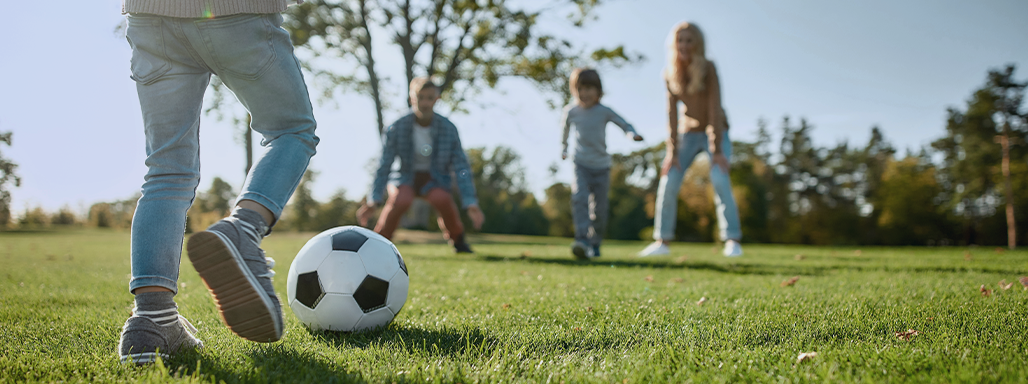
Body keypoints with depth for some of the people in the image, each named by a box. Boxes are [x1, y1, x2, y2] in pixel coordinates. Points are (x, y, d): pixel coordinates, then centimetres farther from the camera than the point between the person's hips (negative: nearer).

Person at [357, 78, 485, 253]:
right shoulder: (396, 128, -16)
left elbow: (461, 167, -12)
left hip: (434, 180, 1)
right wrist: (374, 201, -19)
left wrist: (471, 204, -19)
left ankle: (458, 241, -3)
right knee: (400, 200, -35)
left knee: (442, 199, -33)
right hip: (405, 178, -1)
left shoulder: (448, 129, -14)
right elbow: (384, 166, -12)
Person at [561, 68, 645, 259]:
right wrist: (563, 148, 31)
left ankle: (595, 243, 19)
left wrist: (633, 134, -27)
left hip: (602, 166, 0)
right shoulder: (571, 111, -2)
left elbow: (623, 124, -4)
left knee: (599, 208, 2)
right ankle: (582, 239, -32)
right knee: (579, 197, -24)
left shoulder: (604, 111, -7)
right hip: (580, 164, 0)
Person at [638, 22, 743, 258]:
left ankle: (732, 240, -19)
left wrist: (717, 150, -25)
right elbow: (672, 113, -10)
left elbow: (715, 108, -23)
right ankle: (662, 241, 0)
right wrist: (672, 151, -14)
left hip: (715, 131, -3)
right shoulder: (670, 73, -9)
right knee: (669, 182, -8)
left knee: (719, 179, -24)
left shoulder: (708, 68, -20)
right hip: (688, 132, 4)